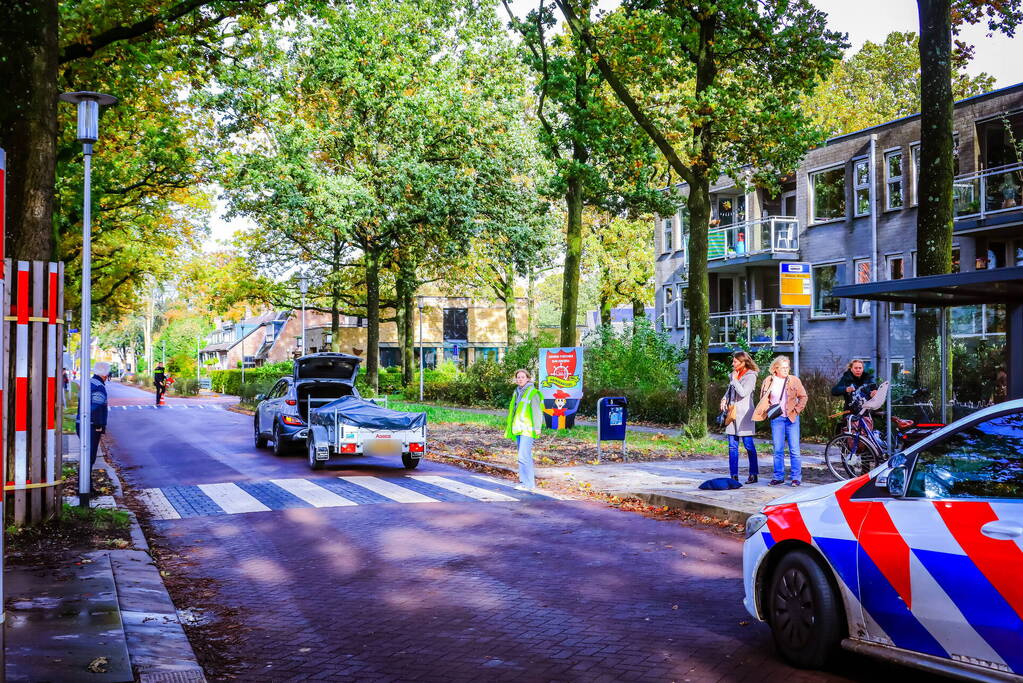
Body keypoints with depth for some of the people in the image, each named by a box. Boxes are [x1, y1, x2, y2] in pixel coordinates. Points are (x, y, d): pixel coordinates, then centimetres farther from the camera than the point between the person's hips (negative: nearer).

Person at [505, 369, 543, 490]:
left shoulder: (533, 393, -8)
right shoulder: (517, 393, 16)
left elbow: (537, 411, -16)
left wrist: (537, 428, -23)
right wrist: (510, 428, 22)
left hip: (527, 430, -8)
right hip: (518, 429, 8)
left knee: (523, 457, -14)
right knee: (525, 457, 12)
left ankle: (528, 484, -10)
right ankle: (525, 482, 16)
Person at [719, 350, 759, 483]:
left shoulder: (750, 376, -8)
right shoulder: (733, 374, 13)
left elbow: (743, 393, -19)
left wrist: (735, 379, -10)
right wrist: (724, 399, 8)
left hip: (744, 413, -7)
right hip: (732, 412, 7)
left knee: (748, 445, -2)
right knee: (732, 446, 4)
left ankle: (754, 474, 8)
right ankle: (734, 475, 7)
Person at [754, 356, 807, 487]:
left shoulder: (794, 380, 0)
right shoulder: (768, 381, 3)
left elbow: (803, 396, 4)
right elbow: (764, 399, 12)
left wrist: (797, 410, -5)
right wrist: (770, 410, -3)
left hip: (791, 418, -1)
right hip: (776, 418, 2)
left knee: (794, 449, -2)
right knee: (778, 450, 5)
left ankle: (796, 477, 3)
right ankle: (778, 477, 12)